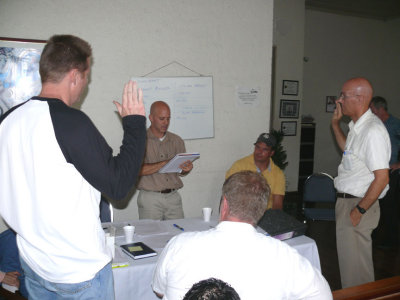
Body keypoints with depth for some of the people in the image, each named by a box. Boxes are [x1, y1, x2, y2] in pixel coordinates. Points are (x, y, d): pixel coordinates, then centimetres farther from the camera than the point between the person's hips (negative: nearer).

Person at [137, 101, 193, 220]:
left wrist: (186, 169, -8)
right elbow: (138, 169, -14)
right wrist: (165, 163, -20)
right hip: (150, 198, -3)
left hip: (173, 197, 3)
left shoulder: (177, 141, 11)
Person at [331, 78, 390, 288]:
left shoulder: (373, 131, -22)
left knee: (354, 267, 1)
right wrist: (335, 124, 19)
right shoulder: (357, 126, 9)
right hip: (346, 200, 10)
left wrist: (359, 210, -20)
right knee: (349, 259, 21)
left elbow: (382, 178, -24)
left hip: (358, 204, -10)